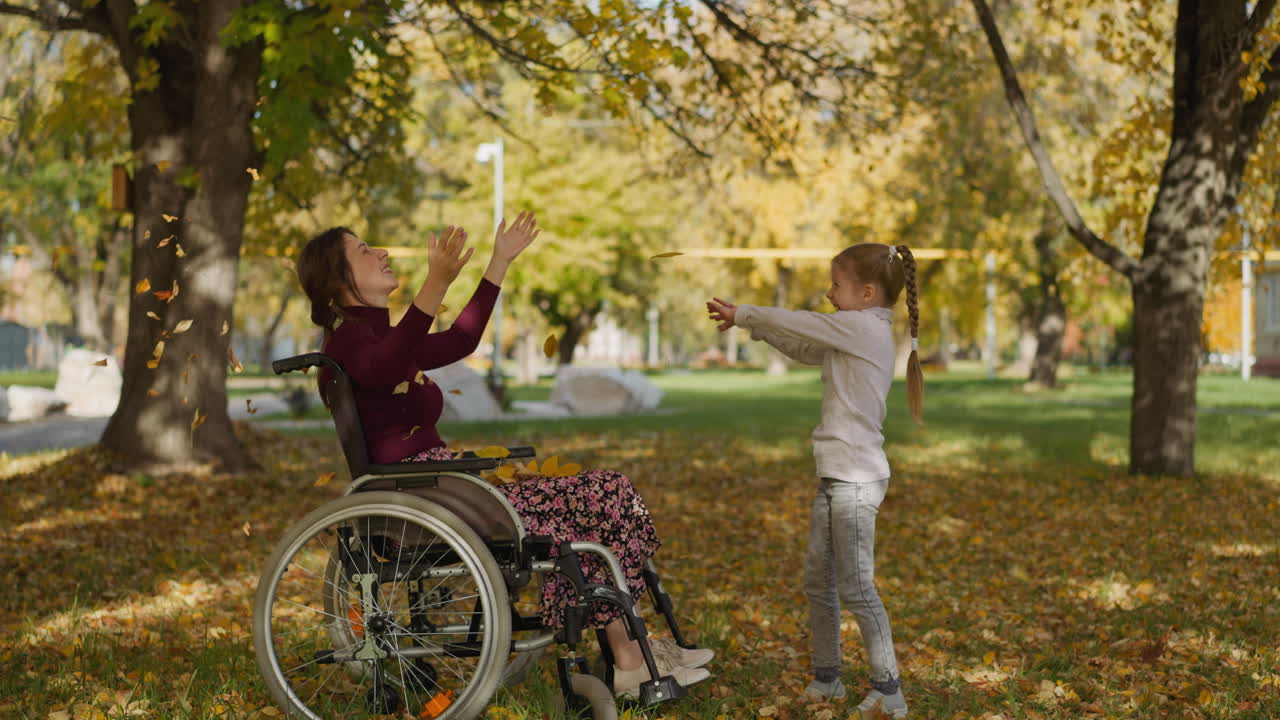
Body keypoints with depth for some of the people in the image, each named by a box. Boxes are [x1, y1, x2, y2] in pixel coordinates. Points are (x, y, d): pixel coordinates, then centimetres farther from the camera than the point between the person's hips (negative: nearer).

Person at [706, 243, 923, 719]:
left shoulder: (862, 327, -11)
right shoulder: (851, 337, 16)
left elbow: (795, 323, -7)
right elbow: (801, 348, 23)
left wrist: (742, 315, 7)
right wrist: (749, 321, 13)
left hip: (856, 479, -10)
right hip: (836, 477, 10)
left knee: (856, 587, -7)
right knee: (818, 582, 13)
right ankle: (826, 679, 22)